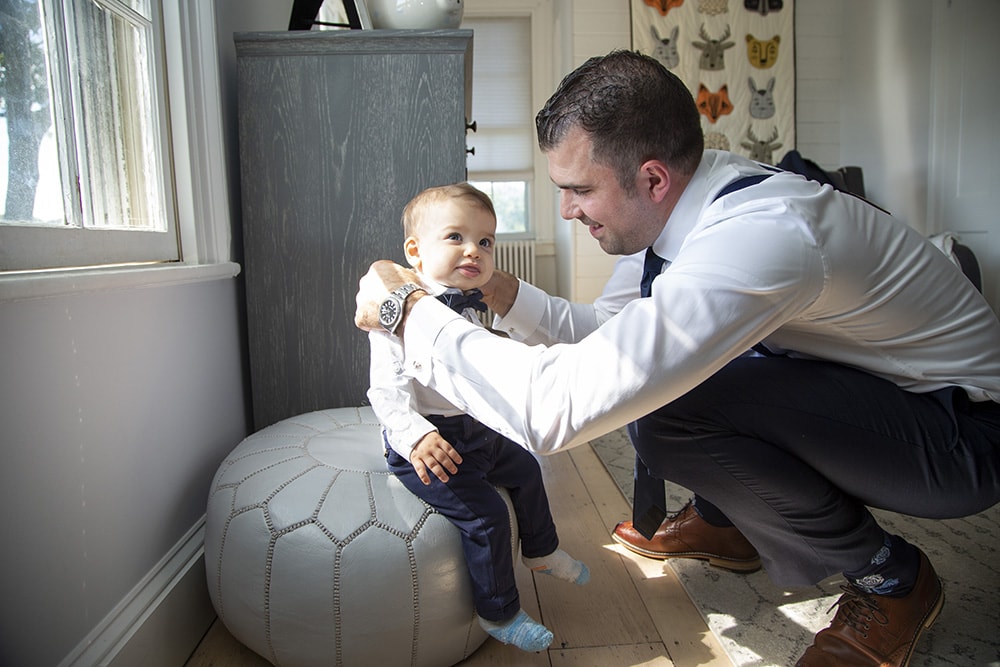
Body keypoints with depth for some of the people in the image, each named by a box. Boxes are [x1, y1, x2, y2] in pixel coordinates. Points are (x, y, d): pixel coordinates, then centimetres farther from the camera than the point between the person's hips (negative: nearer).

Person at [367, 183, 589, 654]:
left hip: (477, 433, 10)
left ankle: (541, 551, 48)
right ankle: (499, 615, 10)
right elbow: (388, 387, -28)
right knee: (485, 514, -14)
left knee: (525, 469, 21)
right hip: (429, 446, -10)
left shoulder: (467, 310, 7)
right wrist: (415, 436, -40)